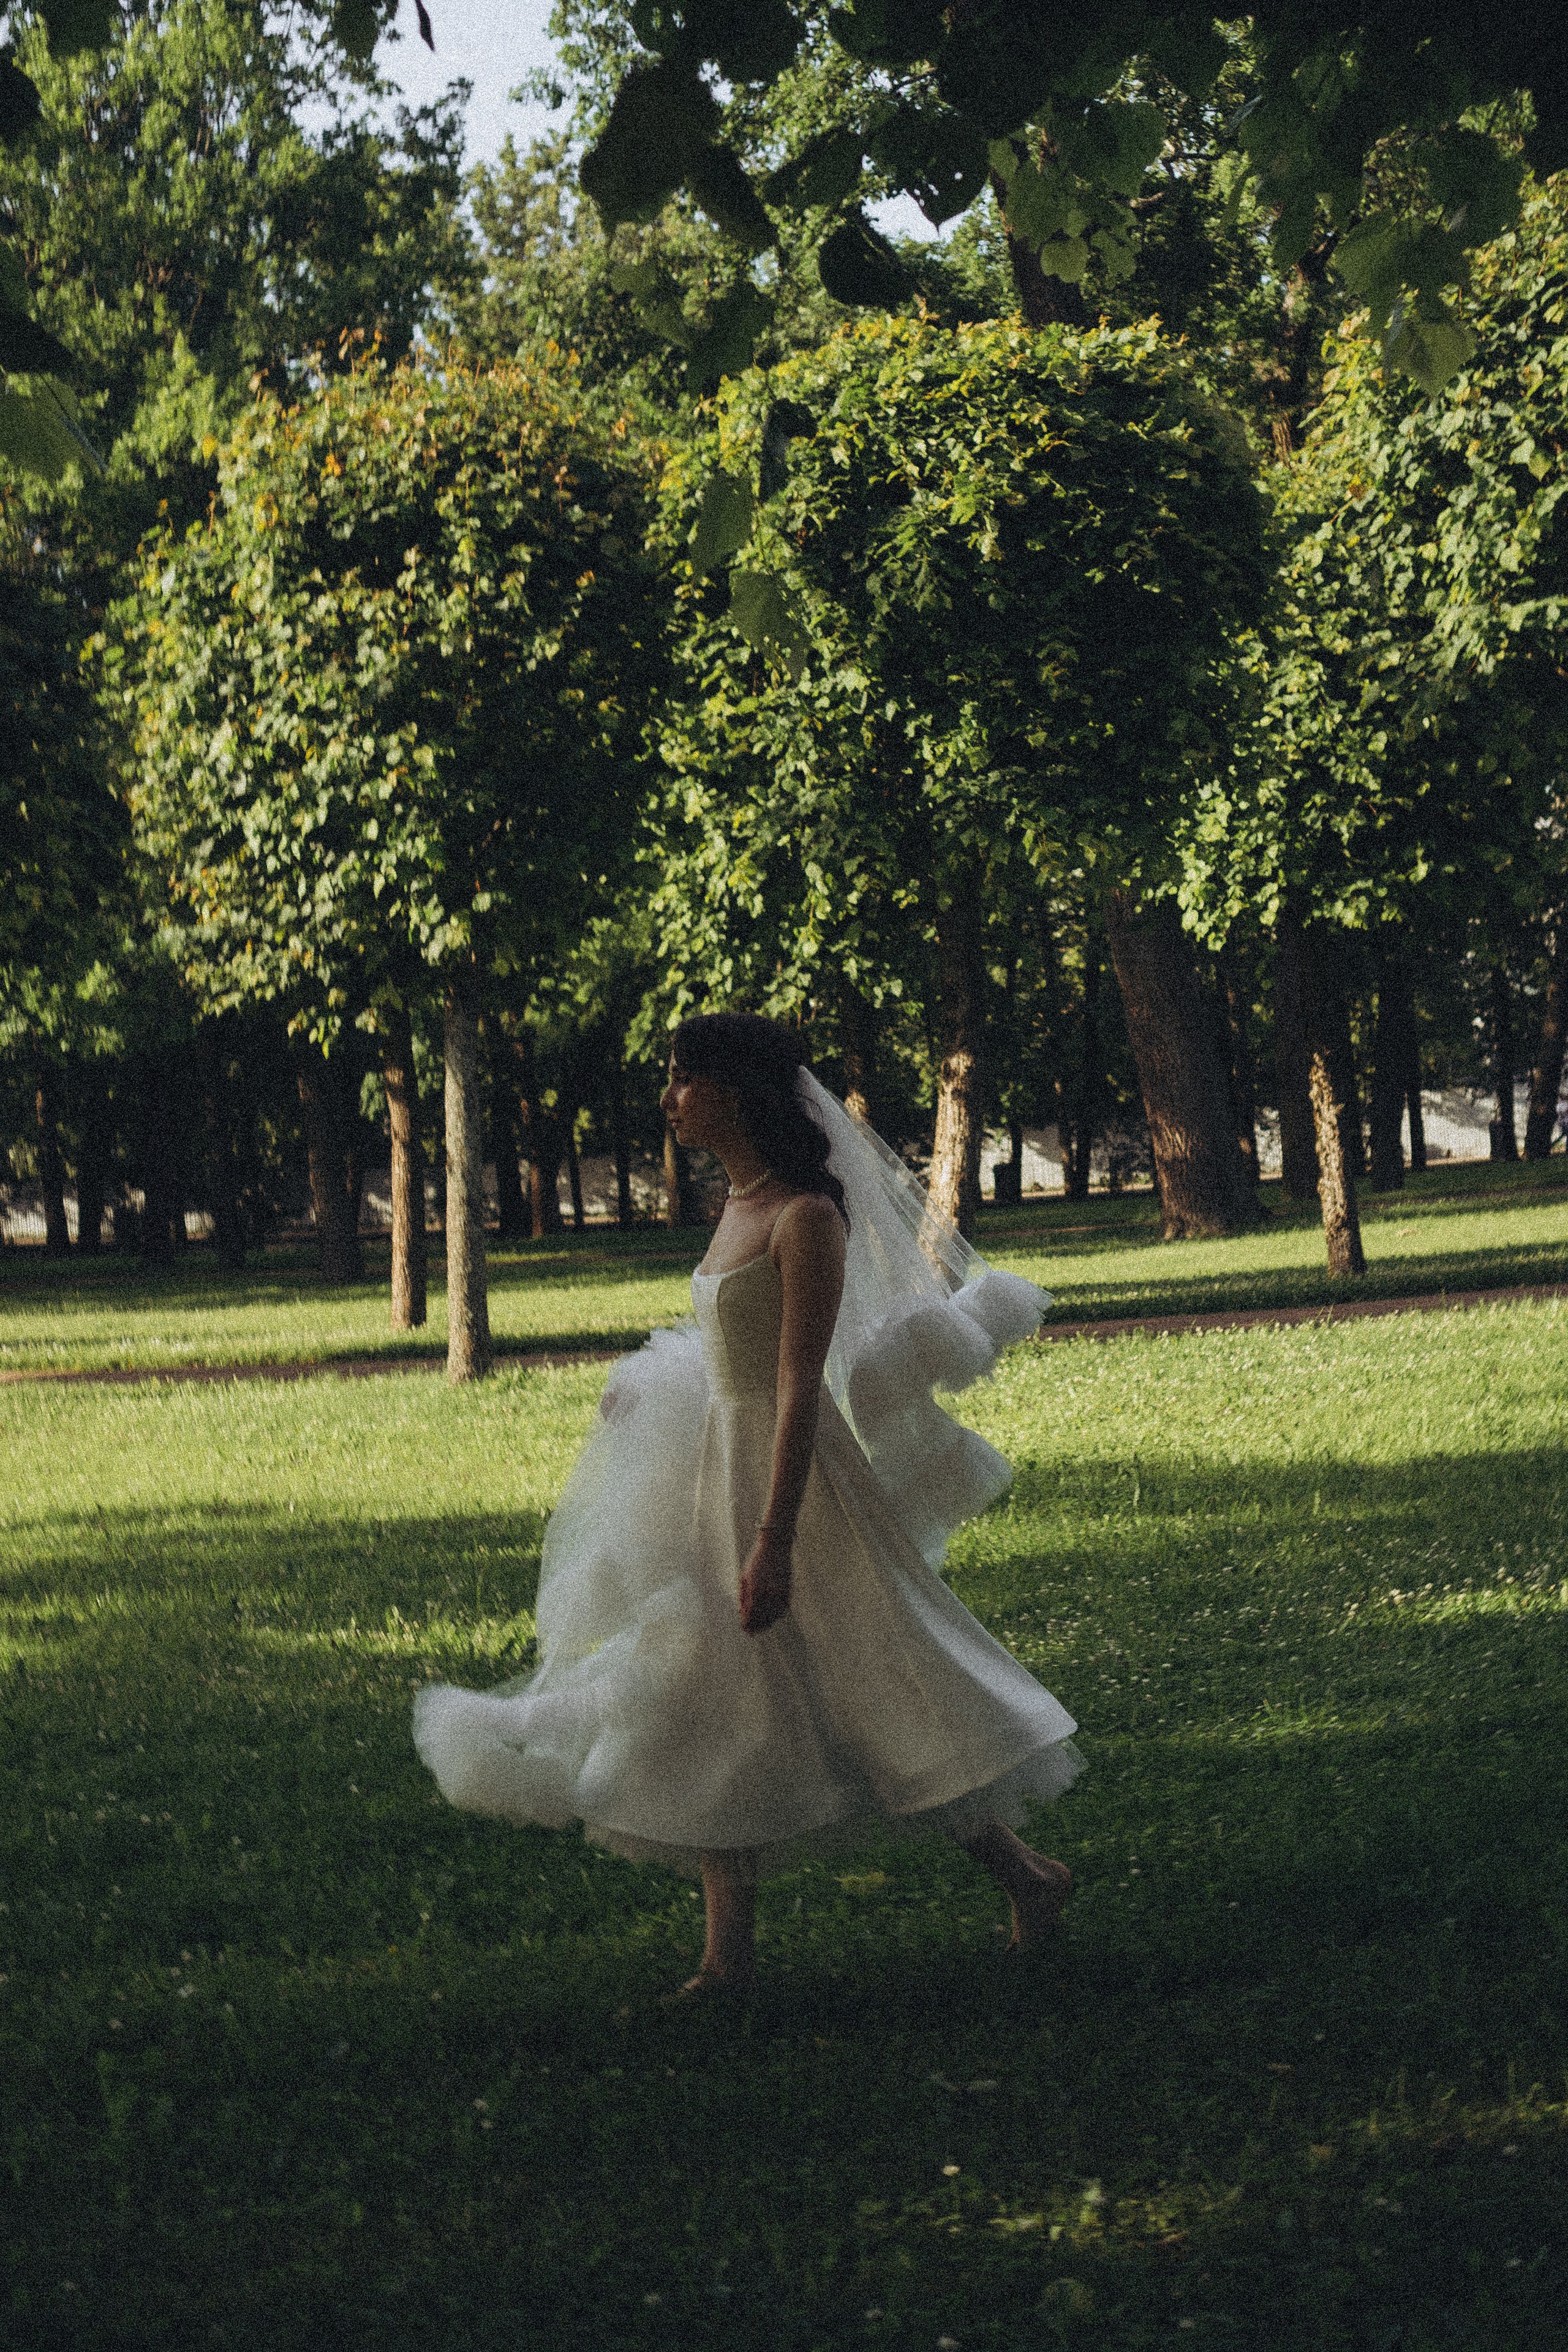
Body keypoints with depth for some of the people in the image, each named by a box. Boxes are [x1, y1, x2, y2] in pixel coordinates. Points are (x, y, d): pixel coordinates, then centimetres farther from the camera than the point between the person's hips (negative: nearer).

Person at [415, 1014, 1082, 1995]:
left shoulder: (805, 1217, -17)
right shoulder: (740, 1206, 9)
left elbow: (800, 1387, -22)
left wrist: (773, 1541, -25)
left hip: (789, 1475, -9)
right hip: (717, 1471, 9)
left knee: (879, 1703, -1)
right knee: (705, 1715, 8)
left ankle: (1028, 1875, 15)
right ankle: (730, 1950, 13)